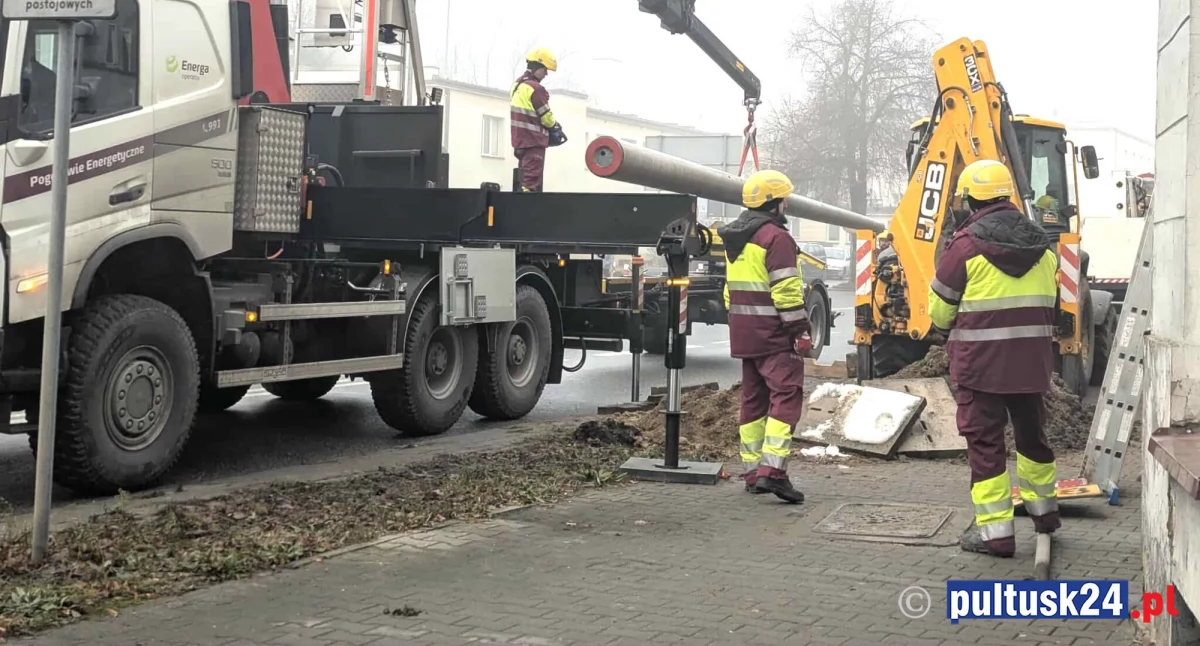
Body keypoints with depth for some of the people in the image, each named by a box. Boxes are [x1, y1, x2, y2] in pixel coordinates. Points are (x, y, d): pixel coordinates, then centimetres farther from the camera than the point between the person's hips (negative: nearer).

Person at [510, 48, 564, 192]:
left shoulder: (518, 85, 14)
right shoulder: (535, 88, -16)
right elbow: (545, 116, -10)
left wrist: (550, 126, 14)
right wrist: (556, 127, 10)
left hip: (521, 139, 9)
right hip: (533, 141, -9)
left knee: (524, 177, 12)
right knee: (532, 180, -10)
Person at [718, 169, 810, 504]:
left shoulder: (736, 240, 16)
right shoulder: (776, 238, -13)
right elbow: (785, 291, -18)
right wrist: (801, 330, -15)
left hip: (744, 333, 9)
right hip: (775, 334, -9)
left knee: (753, 398, 14)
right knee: (786, 395, -9)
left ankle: (752, 470, 18)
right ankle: (772, 470, -19)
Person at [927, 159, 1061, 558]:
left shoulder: (966, 244, -11)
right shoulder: (1042, 245, 7)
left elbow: (940, 310, -2)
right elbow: (1047, 306, 14)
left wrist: (954, 330, 19)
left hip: (980, 362, -6)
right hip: (1032, 361, 6)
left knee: (985, 441, 1)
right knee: (1031, 432, 21)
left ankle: (994, 529, -1)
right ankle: (1043, 509, 38)